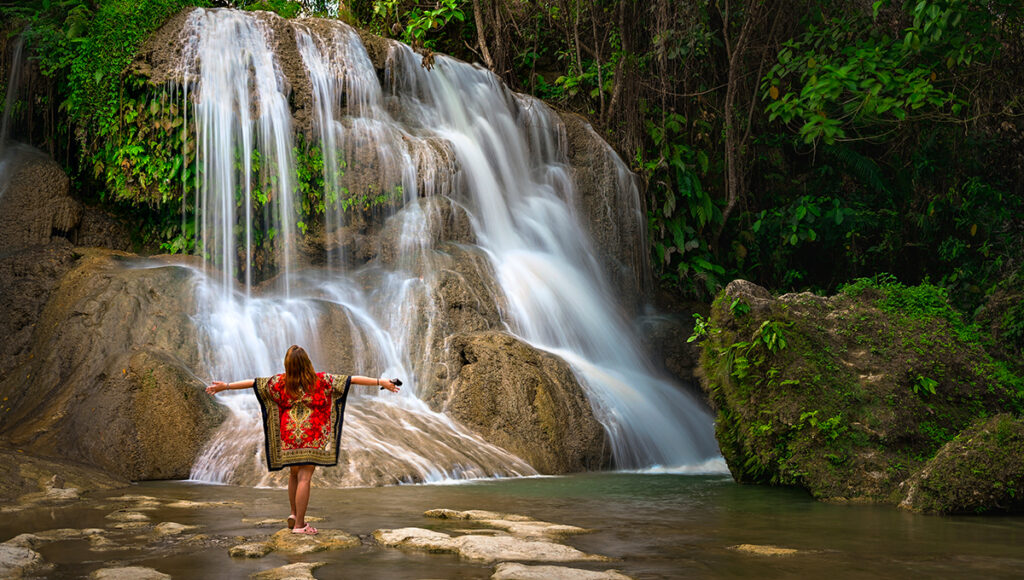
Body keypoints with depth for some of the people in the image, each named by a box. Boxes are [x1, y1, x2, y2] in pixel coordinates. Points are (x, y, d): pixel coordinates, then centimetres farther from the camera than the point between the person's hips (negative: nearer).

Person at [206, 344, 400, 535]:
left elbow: (253, 382, 6)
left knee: (294, 474, 21)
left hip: (289, 436, 3)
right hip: (311, 437, -3)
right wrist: (380, 382, -7)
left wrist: (226, 386, 17)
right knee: (305, 478, -5)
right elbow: (351, 380, -8)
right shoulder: (321, 380, -6)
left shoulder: (280, 382, 0)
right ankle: (299, 525, -4)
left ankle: (294, 514, 25)